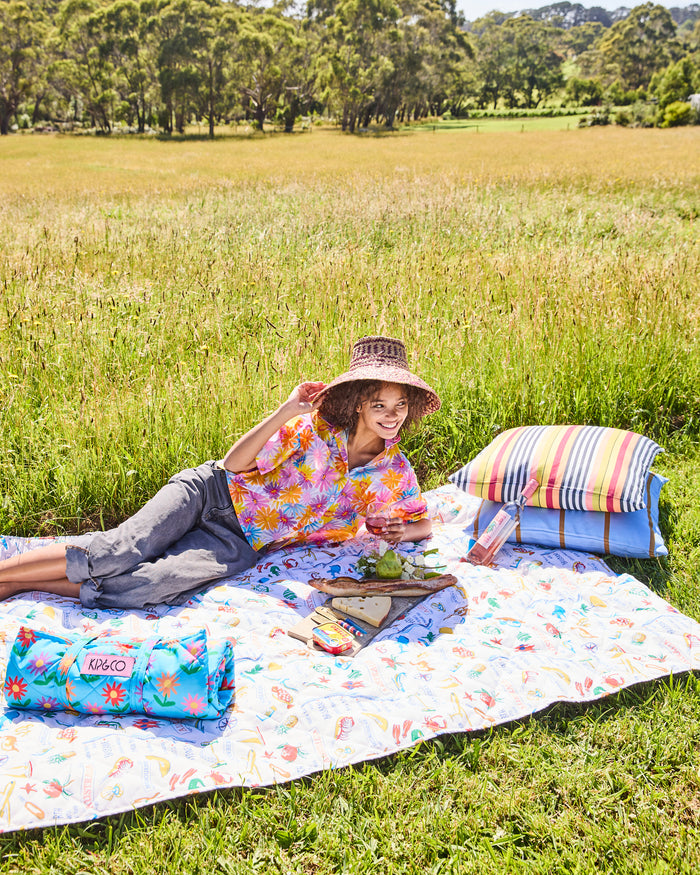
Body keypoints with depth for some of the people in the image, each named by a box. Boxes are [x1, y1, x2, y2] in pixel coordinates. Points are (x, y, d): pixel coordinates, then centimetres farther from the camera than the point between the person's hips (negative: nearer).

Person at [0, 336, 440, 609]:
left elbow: (423, 523, 14)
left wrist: (403, 530, -10)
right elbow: (235, 464, -11)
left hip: (240, 544, 1)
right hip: (213, 492, -1)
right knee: (121, 552, -25)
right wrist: (285, 411, -22)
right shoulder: (315, 426, -7)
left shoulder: (395, 473, 0)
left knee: (155, 585, -26)